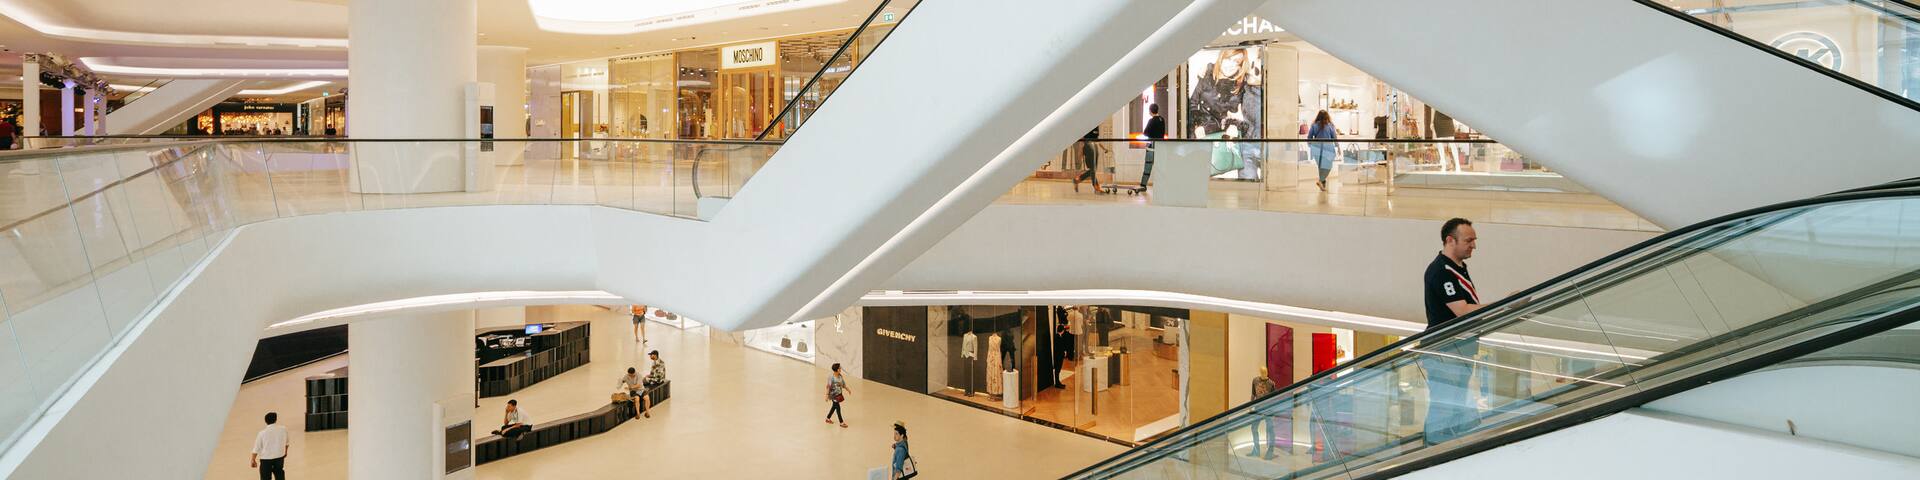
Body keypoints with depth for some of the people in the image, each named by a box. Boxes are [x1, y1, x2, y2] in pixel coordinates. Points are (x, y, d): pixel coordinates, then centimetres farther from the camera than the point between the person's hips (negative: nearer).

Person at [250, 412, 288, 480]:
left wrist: (253, 460, 7)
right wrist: (285, 452, 27)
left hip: (266, 459, -3)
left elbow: (256, 448, -8)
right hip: (279, 457, 3)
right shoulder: (283, 429, -8)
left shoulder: (262, 433, -16)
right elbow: (286, 443, 8)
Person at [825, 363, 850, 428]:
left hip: (839, 394, 8)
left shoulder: (840, 376, -1)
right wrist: (827, 395, -17)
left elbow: (843, 384, 10)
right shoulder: (831, 377, -21)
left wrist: (847, 389, -3)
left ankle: (828, 418, 38)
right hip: (833, 394, -8)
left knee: (834, 406, 19)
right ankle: (841, 423, 2)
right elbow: (828, 386, -18)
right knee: (838, 407, -5)